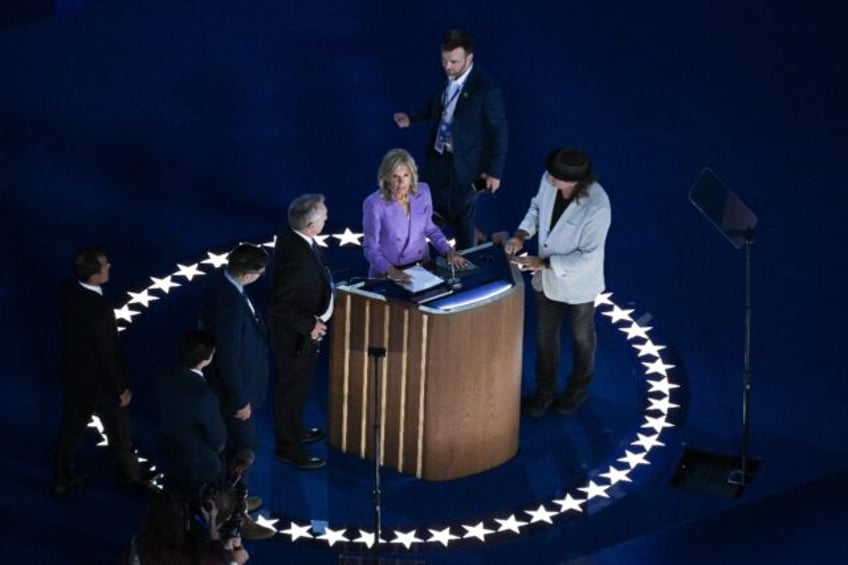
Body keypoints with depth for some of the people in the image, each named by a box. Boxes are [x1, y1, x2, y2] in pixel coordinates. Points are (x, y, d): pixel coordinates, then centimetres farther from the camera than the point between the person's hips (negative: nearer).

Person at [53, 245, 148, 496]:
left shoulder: (68, 291, -13)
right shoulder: (99, 308, -35)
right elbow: (109, 352, -25)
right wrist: (122, 387, -13)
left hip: (73, 373, 7)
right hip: (101, 381, -7)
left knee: (71, 427, 23)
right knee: (119, 431, 18)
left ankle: (62, 479, 38)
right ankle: (130, 476, 39)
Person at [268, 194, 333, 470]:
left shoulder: (290, 234, -10)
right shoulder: (297, 258, -38)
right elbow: (279, 305, -32)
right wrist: (309, 325, -23)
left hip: (303, 326, 9)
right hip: (296, 334, -9)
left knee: (297, 384, 28)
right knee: (292, 388, 10)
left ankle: (293, 430, 48)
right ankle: (288, 447, 28)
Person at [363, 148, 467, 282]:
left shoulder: (422, 191, -3)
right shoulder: (374, 204, -17)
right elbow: (370, 248, -11)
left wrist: (448, 251, -1)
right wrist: (391, 270, -26)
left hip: (422, 268, 4)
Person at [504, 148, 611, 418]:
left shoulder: (596, 208, -37)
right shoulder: (549, 181, -20)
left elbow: (588, 257, -29)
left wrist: (544, 262, -28)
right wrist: (522, 234, -13)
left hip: (577, 282, -5)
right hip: (547, 277, 5)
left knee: (581, 336, 23)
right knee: (545, 335, 22)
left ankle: (579, 389, 47)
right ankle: (545, 390, 44)